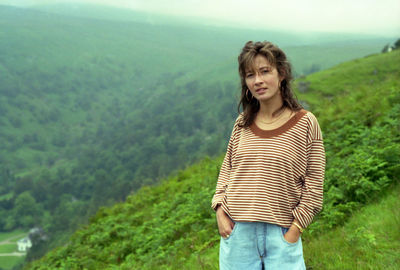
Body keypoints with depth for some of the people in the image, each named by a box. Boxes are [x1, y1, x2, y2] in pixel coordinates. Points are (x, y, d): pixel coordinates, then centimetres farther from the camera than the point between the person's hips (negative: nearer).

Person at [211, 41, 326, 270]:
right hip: (237, 233, 3)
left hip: (280, 233, -3)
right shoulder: (242, 124, 7)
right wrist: (220, 212, 2)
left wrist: (295, 230, -7)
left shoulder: (305, 123, -3)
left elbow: (314, 185, -3)